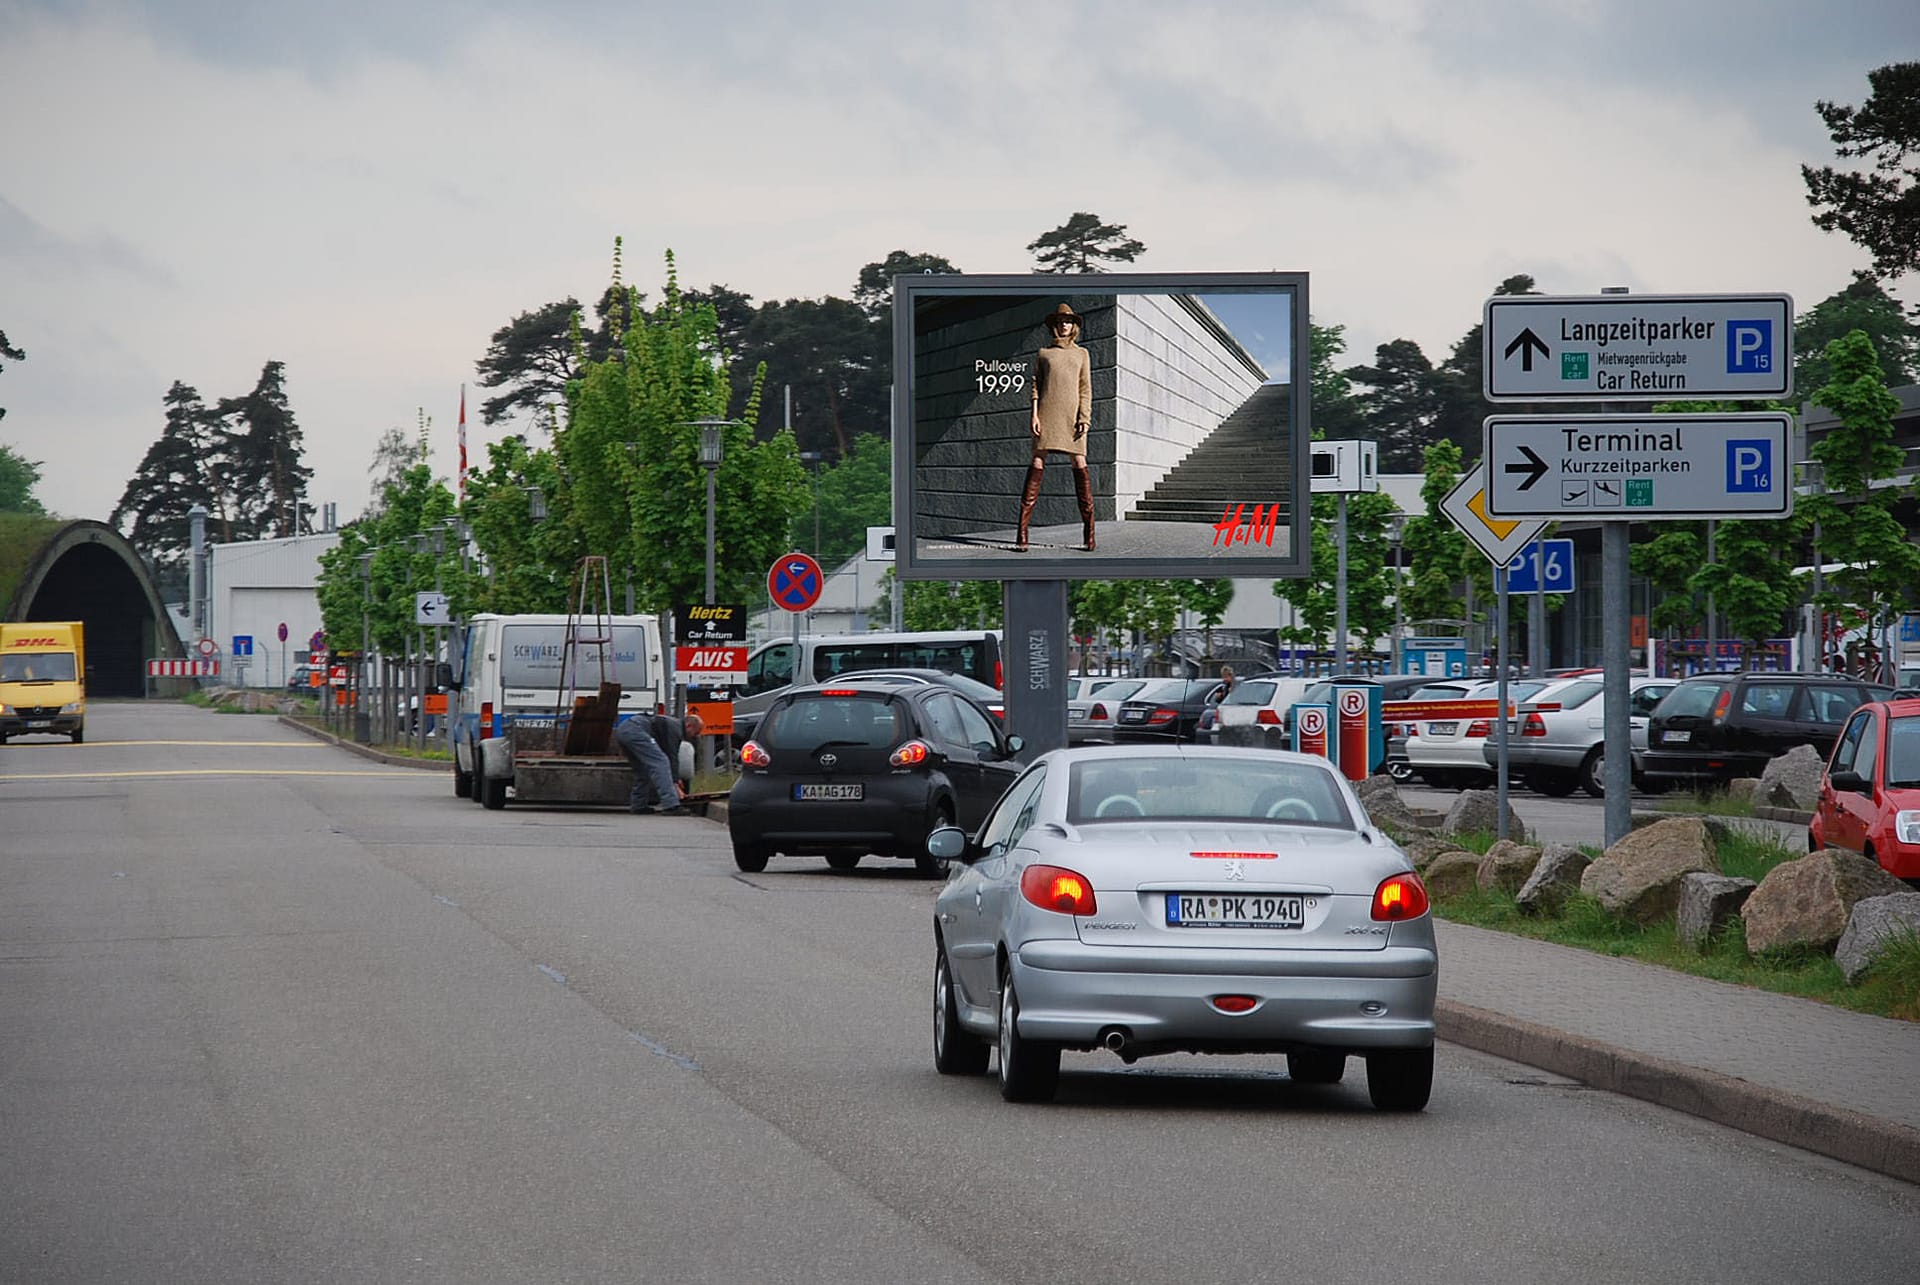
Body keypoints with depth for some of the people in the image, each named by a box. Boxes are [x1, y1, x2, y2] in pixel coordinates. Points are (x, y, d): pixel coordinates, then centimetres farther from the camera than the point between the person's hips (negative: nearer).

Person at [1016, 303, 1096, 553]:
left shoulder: (1082, 354, 16)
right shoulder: (1043, 354, 15)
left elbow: (1086, 389, 10)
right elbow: (1035, 385, 10)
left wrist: (1085, 418, -3)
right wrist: (1034, 415, -4)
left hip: (1072, 415, 1)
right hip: (1047, 412, -1)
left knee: (1079, 464, -10)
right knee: (1038, 462, -9)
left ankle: (1090, 535, -12)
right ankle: (1022, 535, -13)